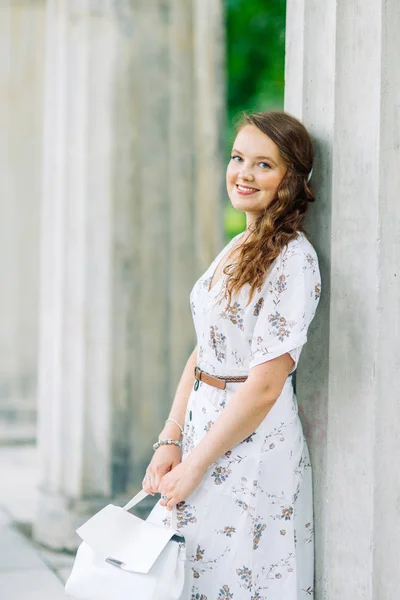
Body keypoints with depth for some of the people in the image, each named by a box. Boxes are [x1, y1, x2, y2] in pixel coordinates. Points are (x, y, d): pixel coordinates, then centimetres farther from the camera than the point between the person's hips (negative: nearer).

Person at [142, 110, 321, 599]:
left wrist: (195, 466, -15)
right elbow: (202, 353, 11)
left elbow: (264, 386, -20)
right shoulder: (237, 248, 10)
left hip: (253, 447, -8)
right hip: (206, 426, 8)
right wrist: (171, 441, 1)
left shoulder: (293, 259, -17)